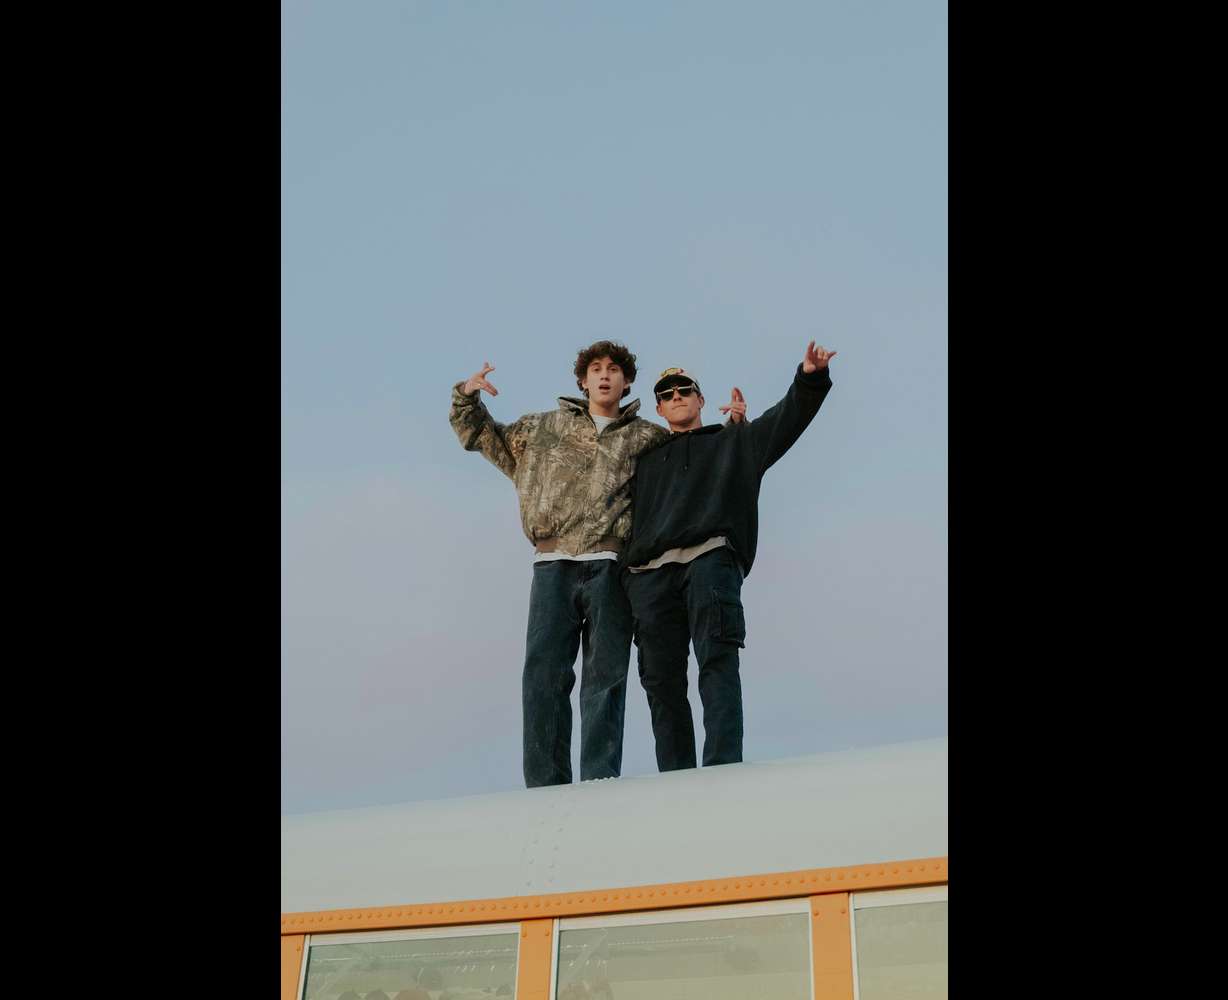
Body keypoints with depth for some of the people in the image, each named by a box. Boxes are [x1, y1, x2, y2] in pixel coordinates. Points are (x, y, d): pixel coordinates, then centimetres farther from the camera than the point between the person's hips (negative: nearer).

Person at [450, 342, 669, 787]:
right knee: (543, 675, -6)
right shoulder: (542, 429, 21)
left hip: (610, 566, -1)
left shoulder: (649, 438, 15)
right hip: (553, 566, 2)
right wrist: (467, 397, 14)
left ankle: (600, 781, -3)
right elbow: (480, 434, 29)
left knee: (605, 677, -4)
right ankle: (546, 786, -4)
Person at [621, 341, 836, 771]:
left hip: (709, 559, -3)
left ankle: (723, 768, -25)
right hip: (650, 573, 3)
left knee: (717, 662, -18)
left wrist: (809, 379, -9)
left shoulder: (733, 440, 23)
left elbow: (786, 418, 9)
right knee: (661, 680, -2)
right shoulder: (647, 459, 31)